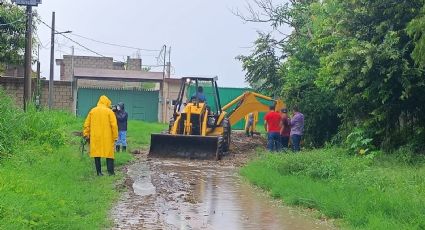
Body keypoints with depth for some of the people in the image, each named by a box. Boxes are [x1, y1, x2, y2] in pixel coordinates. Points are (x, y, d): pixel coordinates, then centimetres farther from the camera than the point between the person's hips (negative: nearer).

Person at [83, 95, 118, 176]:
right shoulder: (109, 111, -3)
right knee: (109, 153, 4)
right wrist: (115, 136, 0)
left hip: (95, 137, 3)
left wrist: (86, 134, 14)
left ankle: (99, 172, 7)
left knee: (96, 153, 7)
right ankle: (110, 171, 0)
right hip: (107, 137, -3)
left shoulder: (92, 111, 7)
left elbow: (87, 124, 7)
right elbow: (114, 125, -7)